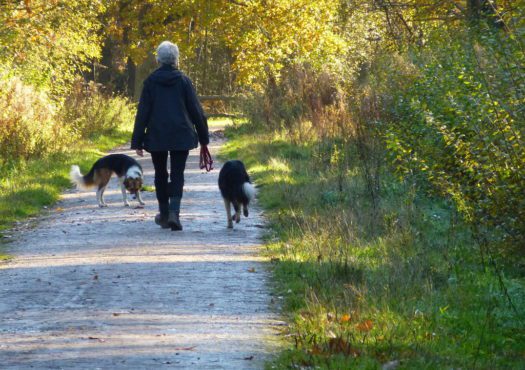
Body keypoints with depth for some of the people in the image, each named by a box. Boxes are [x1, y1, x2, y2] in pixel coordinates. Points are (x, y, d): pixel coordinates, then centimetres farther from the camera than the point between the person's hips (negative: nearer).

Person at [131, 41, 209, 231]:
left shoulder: (150, 81, -3)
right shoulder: (184, 80, -2)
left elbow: (143, 112, -4)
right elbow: (196, 110, 0)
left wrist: (137, 141, -1)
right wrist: (203, 137, 9)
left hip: (156, 136, 0)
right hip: (181, 136, 0)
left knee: (160, 175, 15)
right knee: (177, 175, 0)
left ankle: (164, 215, 22)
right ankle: (174, 213, -20)